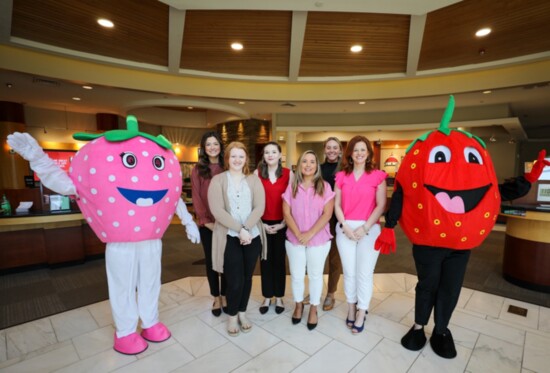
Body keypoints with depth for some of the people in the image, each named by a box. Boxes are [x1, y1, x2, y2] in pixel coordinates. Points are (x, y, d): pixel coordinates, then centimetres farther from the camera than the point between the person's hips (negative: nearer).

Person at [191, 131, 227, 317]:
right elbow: (196, 197, -2)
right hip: (207, 223, 0)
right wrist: (206, 220, -9)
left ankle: (224, 296, 28)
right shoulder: (198, 169, 1)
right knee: (211, 261, 10)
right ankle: (216, 298, 27)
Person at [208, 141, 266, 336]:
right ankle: (232, 315, 27)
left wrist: (247, 228, -17)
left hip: (253, 236, 3)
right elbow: (217, 210, -12)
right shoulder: (218, 180, -2)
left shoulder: (254, 179, 6)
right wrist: (239, 229, -18)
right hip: (229, 237, -2)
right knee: (235, 280, -1)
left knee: (247, 277, 13)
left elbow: (260, 207, -4)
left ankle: (242, 312, 35)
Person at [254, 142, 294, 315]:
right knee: (265, 259, 10)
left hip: (282, 223, 0)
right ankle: (267, 297, 26)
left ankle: (279, 297, 27)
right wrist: (261, 223, -7)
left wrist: (283, 223, -7)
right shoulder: (257, 173, 0)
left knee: (280, 259, 10)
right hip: (263, 223, 1)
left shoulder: (288, 174, -2)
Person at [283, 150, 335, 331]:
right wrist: (298, 234, -14)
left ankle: (313, 309, 34)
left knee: (315, 275, 14)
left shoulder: (324, 187, -4)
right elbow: (286, 213, -4)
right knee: (296, 275, 14)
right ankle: (298, 306, 38)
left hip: (319, 239, -1)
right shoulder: (292, 187, 1)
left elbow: (327, 214, -10)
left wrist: (310, 234, -17)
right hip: (294, 239, 2)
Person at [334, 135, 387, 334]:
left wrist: (365, 228, -11)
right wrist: (345, 226, -7)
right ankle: (351, 309, 29)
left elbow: (381, 205, -4)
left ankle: (361, 313, 23)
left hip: (369, 230, -2)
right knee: (349, 272, 11)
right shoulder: (341, 176, 6)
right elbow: (337, 205, 4)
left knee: (364, 273, 5)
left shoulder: (378, 176, 0)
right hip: (345, 229, 2)